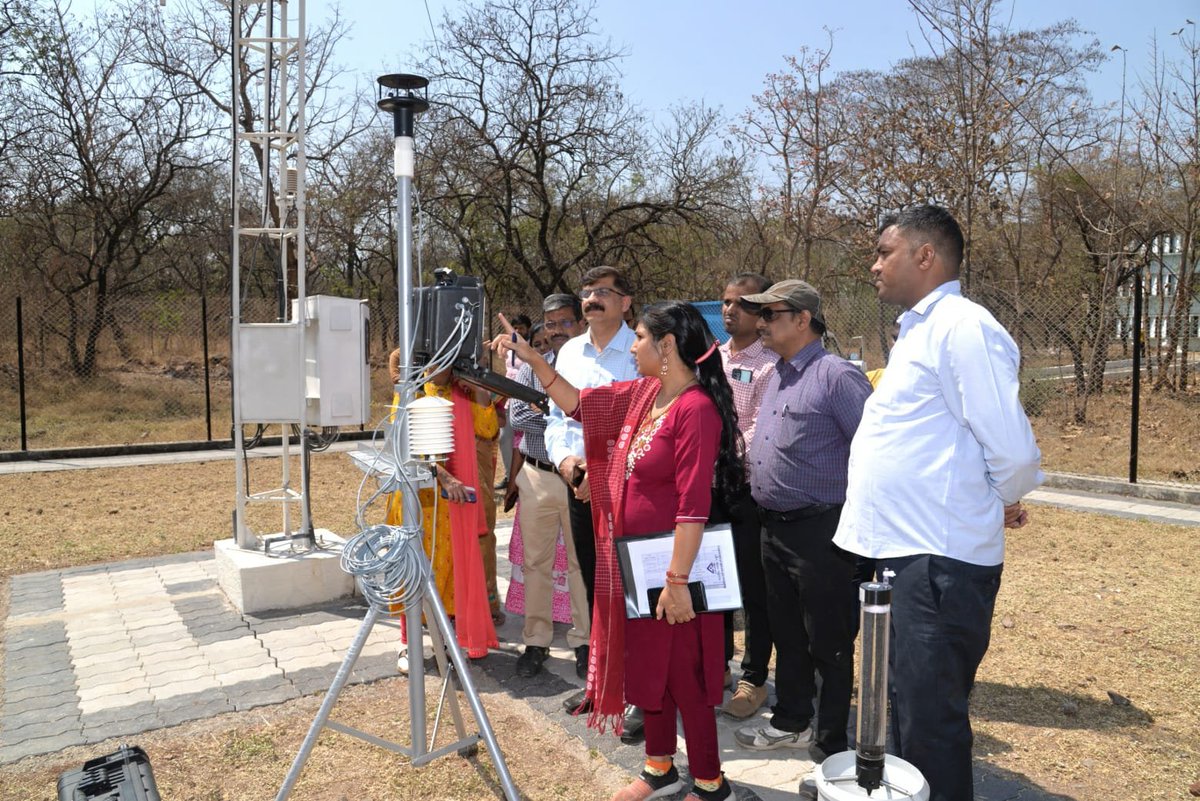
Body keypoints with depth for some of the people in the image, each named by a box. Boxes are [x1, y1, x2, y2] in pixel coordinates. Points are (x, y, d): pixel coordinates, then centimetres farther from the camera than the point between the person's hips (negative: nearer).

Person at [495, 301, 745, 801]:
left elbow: (694, 505, -23)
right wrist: (533, 358, 9)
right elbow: (577, 404, 16)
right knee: (646, 664, 19)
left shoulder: (696, 409, -20)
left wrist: (678, 580, -23)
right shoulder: (642, 394, 5)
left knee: (683, 673, 5)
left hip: (670, 565, -8)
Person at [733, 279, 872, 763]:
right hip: (773, 526, 9)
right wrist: (754, 480, 16)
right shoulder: (777, 377, 13)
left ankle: (832, 746, 20)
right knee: (786, 633, 20)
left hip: (821, 530, -8)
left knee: (828, 643, 5)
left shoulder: (836, 375, -15)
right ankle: (792, 721, 37)